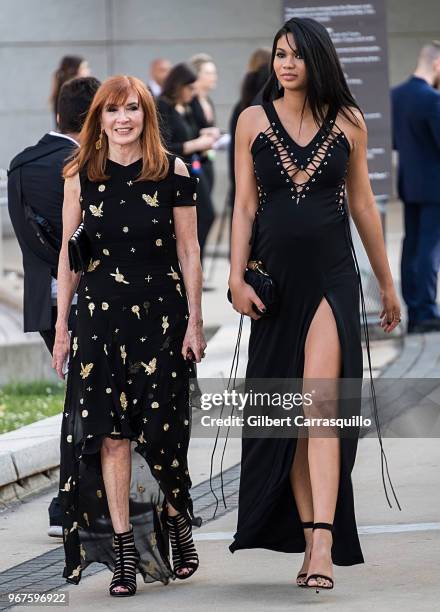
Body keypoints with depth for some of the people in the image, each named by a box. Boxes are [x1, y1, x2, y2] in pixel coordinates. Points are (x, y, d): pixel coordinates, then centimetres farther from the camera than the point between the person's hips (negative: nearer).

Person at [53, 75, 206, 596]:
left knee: (160, 431, -1)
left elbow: (188, 251, 3)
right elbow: (69, 255, 6)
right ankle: (124, 554, 3)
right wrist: (62, 327, 5)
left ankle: (176, 522, 24)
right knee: (110, 434, -2)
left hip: (162, 316, -1)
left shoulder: (172, 175, 0)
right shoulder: (81, 177, 3)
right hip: (100, 315, 1)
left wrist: (194, 320, 0)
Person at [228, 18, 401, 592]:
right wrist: (237, 276, -5)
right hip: (276, 278, 2)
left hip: (331, 276, -2)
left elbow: (362, 204, 12)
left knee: (321, 403, -15)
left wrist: (387, 282, 16)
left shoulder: (348, 122, 5)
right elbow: (245, 204, 5)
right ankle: (309, 540, 9)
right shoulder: (254, 120, 5)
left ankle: (324, 544, -22)